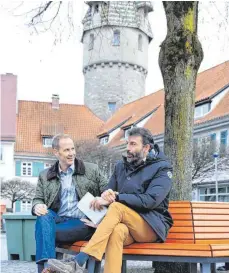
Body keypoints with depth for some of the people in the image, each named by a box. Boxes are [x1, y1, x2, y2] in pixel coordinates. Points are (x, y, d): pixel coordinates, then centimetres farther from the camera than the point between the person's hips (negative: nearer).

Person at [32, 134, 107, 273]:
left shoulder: (92, 170, 12)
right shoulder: (45, 176, 17)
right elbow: (38, 199, 17)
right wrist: (37, 206, -9)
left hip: (83, 223, -3)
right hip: (57, 220, 3)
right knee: (44, 216, -33)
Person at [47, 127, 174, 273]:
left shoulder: (162, 168, -2)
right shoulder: (121, 166, 16)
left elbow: (151, 200, -17)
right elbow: (109, 193, 12)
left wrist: (115, 197, -23)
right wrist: (105, 196, -14)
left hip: (153, 226, -4)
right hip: (127, 225, 4)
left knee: (117, 207, -31)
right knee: (117, 231, -36)